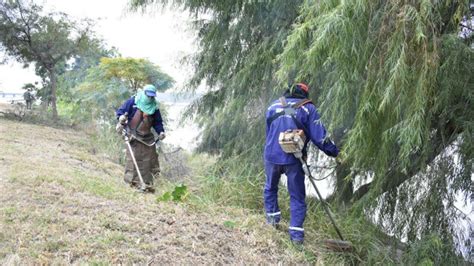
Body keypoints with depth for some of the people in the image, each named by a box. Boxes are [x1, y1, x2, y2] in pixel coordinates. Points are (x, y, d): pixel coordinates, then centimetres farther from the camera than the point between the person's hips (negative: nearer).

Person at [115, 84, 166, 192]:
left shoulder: (154, 107, 6)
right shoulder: (133, 102, -6)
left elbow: (157, 122, 13)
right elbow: (120, 111, -3)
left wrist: (161, 131, -3)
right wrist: (121, 117, -25)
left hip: (147, 137, 4)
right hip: (133, 136, -4)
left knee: (148, 159, 4)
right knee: (133, 159, -5)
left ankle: (147, 184, 10)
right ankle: (132, 181, 4)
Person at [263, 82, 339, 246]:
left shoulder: (273, 106, 11)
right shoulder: (308, 108, 2)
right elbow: (319, 137, -4)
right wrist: (335, 153, 8)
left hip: (272, 156, 2)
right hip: (294, 159, -2)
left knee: (270, 188, 28)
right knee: (297, 197, 10)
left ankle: (272, 218, 31)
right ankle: (296, 234, 6)